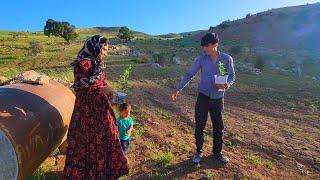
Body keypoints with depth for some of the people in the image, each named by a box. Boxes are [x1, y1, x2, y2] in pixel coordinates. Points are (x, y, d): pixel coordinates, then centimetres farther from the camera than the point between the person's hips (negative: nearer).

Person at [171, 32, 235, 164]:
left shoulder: (227, 59, -2)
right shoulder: (200, 60, -3)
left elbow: (232, 76, 6)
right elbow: (189, 75, 1)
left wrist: (226, 85, -15)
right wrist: (178, 89, -5)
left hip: (218, 98, 1)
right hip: (203, 96, -1)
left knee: (219, 127, 11)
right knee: (199, 126, 3)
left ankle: (217, 152, 33)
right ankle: (199, 152, 23)